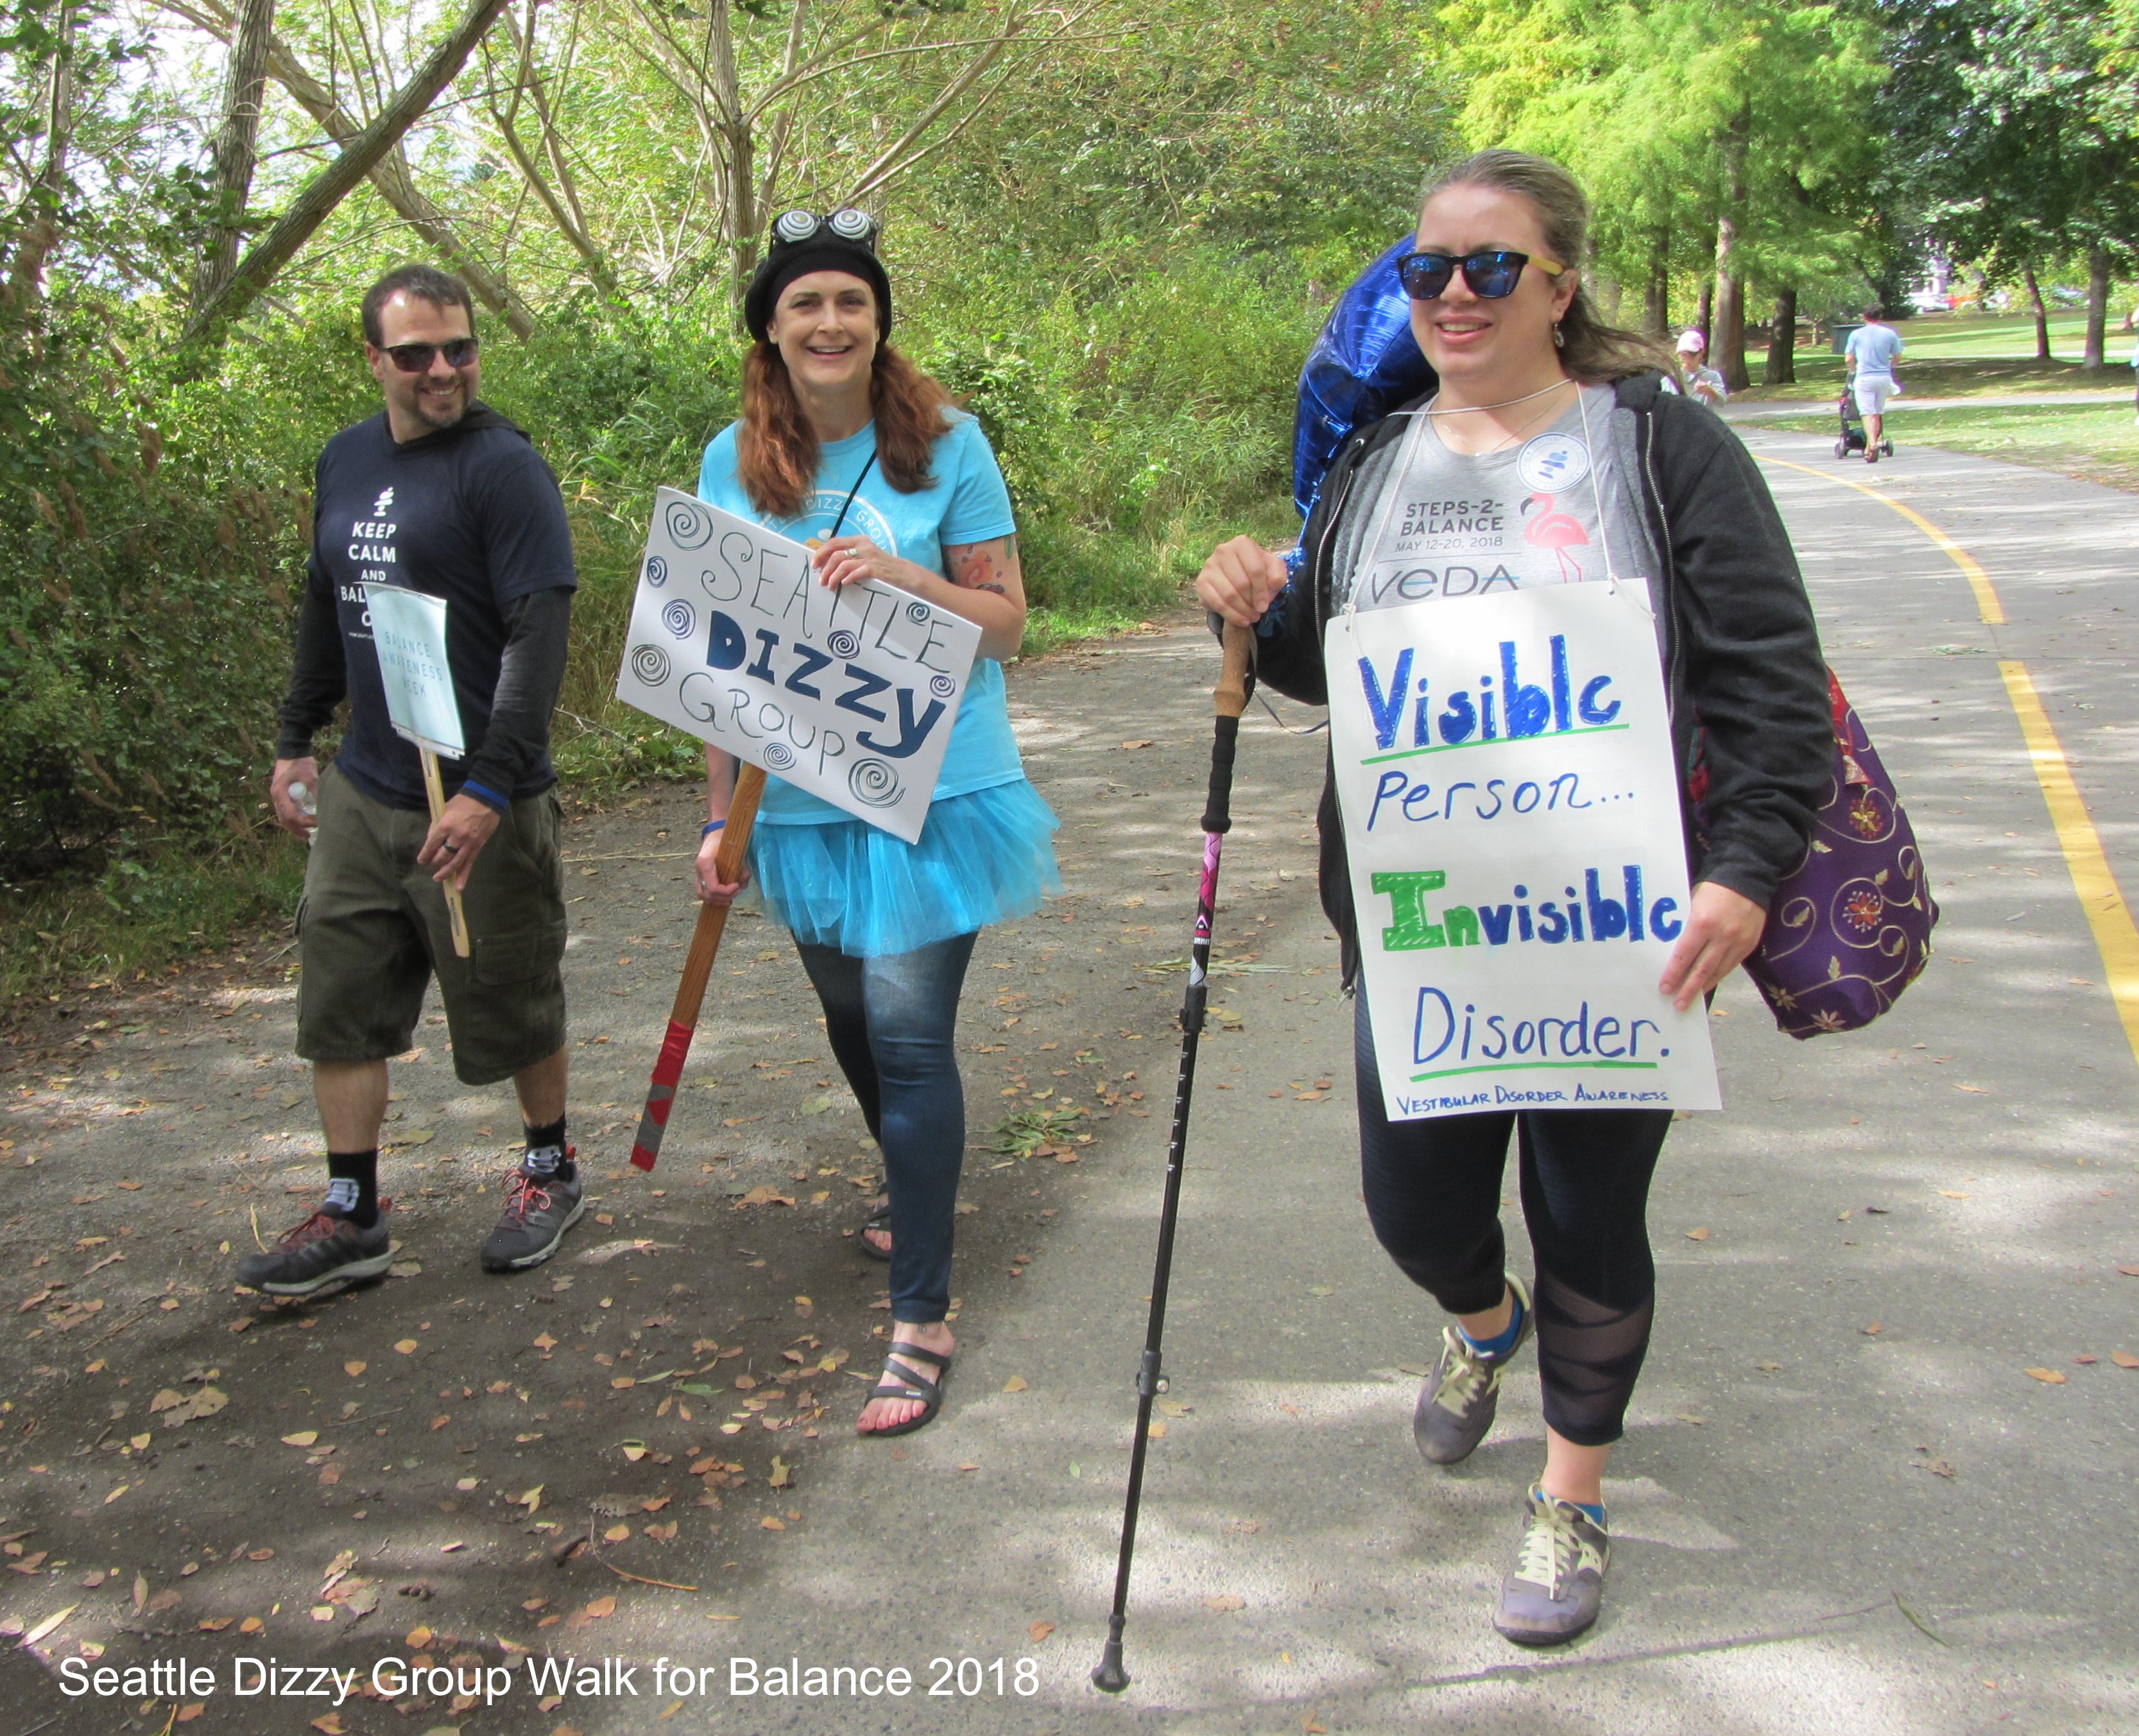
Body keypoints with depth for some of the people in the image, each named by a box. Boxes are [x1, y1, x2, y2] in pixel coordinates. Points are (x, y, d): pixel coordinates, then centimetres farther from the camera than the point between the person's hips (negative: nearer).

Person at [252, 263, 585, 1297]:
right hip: (359, 795, 7)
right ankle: (351, 1216, 20)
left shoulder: (503, 466, -12)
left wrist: (490, 787, -25)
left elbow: (538, 636, -19)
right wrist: (296, 740, 19)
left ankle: (550, 1172, 30)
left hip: (477, 803, -6)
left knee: (511, 1008, 8)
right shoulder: (346, 461, 10)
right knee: (339, 1006, 8)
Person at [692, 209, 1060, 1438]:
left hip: (935, 787, -4)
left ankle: (924, 1313, 2)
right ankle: (918, 1193, 47)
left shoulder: (947, 441, -4)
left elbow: (1006, 621, -3)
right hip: (802, 799, 4)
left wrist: (898, 572, -21)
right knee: (851, 1019, 19)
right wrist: (721, 815, 7)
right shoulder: (734, 462, 5)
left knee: (909, 1030, -9)